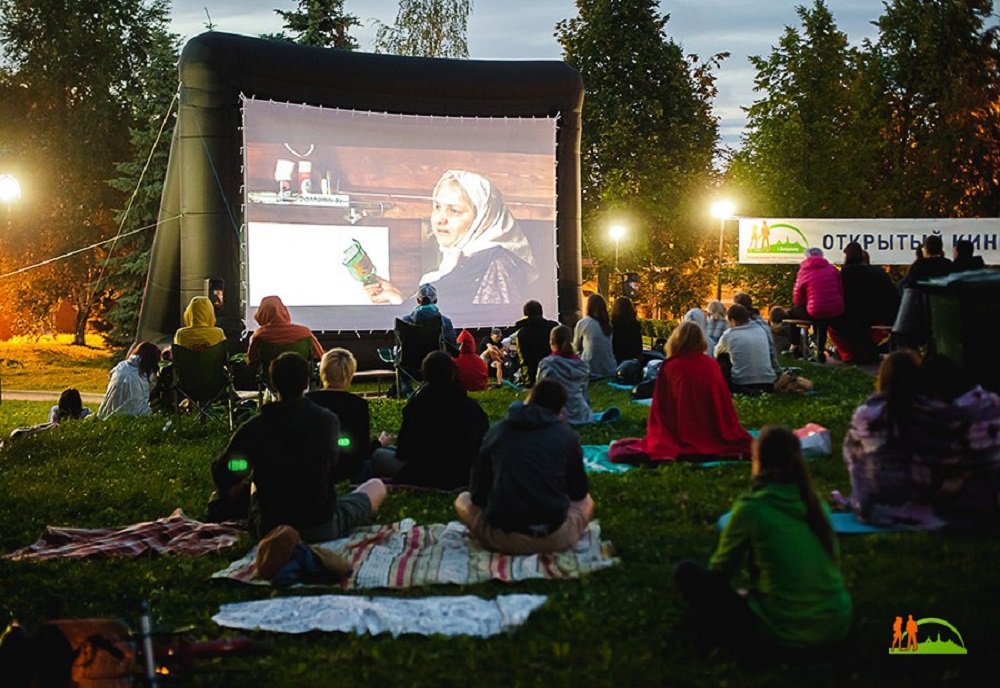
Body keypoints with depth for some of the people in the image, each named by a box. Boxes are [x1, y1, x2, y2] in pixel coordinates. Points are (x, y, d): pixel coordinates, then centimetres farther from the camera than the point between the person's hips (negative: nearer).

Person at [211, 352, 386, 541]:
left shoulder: (253, 428, -13)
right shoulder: (328, 421, -11)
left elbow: (221, 477, -8)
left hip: (268, 530, 1)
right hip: (324, 529, -1)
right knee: (376, 487, 22)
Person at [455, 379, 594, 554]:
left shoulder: (495, 432, 6)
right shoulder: (568, 435, 4)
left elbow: (478, 494, 10)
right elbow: (579, 492, 15)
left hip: (503, 538, 0)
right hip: (556, 539, 1)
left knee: (463, 500, 28)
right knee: (586, 502, 31)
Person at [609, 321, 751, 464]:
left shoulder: (669, 367, -9)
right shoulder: (712, 365, -1)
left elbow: (660, 409, -2)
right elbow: (724, 404, 6)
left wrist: (656, 435, 13)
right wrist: (727, 436, 20)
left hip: (683, 440, -2)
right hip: (714, 438, 2)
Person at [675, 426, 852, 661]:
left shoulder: (750, 507, -10)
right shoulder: (817, 503, 5)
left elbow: (720, 570, 3)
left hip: (783, 637, -6)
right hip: (837, 627, 6)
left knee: (686, 572, 6)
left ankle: (749, 644, 6)